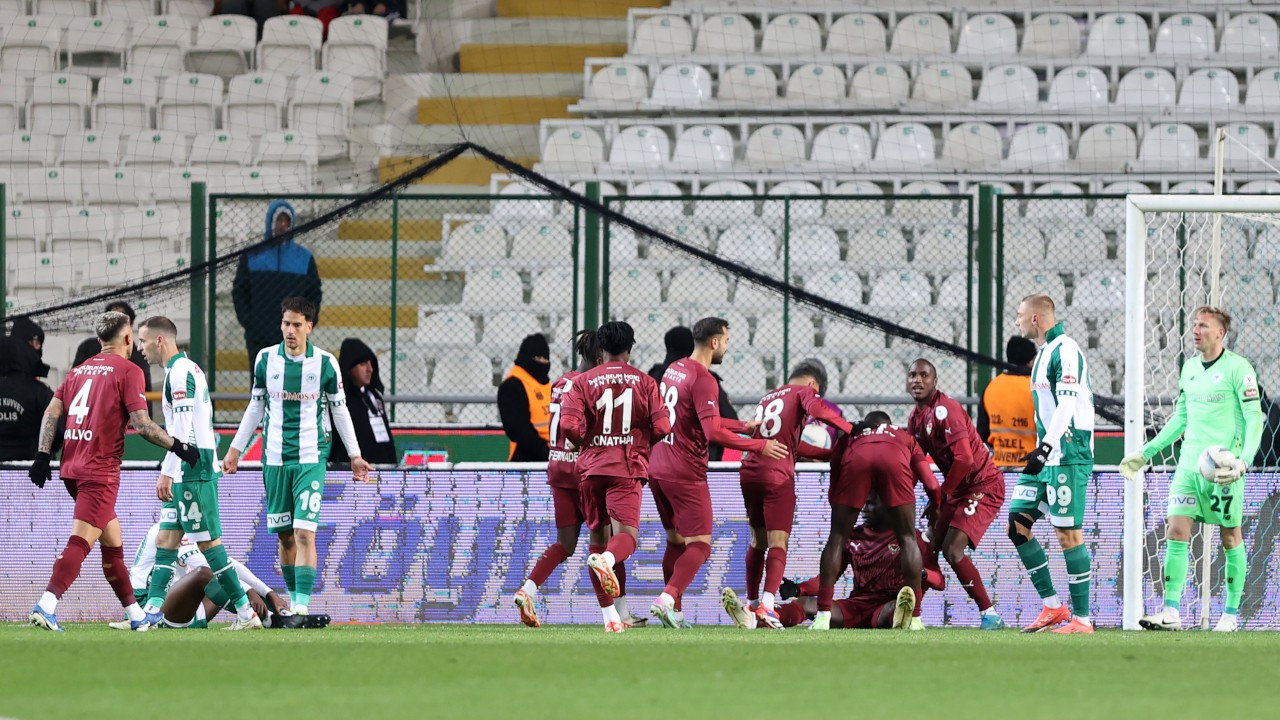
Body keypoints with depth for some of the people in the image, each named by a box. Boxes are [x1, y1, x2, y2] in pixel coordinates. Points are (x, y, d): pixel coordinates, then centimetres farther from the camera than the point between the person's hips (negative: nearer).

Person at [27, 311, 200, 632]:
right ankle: (46, 605, -29)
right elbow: (142, 424, -12)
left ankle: (135, 614, 24)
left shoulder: (80, 370, 16)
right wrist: (179, 447, -2)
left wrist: (43, 455, 10)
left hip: (71, 468, 8)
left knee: (112, 540, 17)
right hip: (100, 470, -8)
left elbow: (52, 412, 10)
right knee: (81, 542, -14)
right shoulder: (128, 371, -5)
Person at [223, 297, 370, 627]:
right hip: (275, 458, 3)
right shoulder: (265, 360, 4)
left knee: (304, 533, -14)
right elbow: (256, 406, 15)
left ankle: (302, 608, -17)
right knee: (285, 535, 6)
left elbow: (340, 410, 8)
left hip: (311, 458, -3)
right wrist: (236, 448, 15)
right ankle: (293, 601, 19)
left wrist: (355, 455, 10)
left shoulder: (325, 364, -2)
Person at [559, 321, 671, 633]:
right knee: (626, 534, -8)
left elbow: (569, 424, -10)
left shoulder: (584, 382, 3)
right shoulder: (644, 382, 3)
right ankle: (607, 560, -46)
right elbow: (662, 428, -3)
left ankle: (610, 616, 13)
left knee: (597, 536, 11)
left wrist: (584, 443, 12)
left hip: (591, 466, 2)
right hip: (627, 467, -2)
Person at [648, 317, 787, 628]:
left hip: (658, 469, 9)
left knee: (676, 541, 15)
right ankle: (667, 599, -24)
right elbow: (713, 433, -23)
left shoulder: (674, 369, 13)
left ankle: (673, 612, 12)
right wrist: (760, 446, -17)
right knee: (699, 545, -7)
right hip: (686, 474, -9)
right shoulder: (703, 380, -16)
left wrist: (743, 426, 23)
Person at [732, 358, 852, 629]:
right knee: (778, 543, -8)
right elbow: (817, 410, -17)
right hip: (777, 475, -7)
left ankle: (752, 602, 26)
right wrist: (852, 430, -13)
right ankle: (767, 604, -22)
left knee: (759, 540, 20)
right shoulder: (804, 391, 6)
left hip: (750, 471, 7)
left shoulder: (766, 398, 27)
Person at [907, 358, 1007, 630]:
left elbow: (964, 459, -25)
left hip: (984, 486, -9)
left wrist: (940, 498, -17)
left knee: (953, 550, -20)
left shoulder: (945, 410, -19)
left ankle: (990, 614, -15)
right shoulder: (916, 418, 10)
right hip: (958, 490, 9)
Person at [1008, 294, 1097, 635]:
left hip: (1068, 456, -10)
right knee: (1017, 523, 5)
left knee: (1068, 532, -9)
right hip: (1047, 456, 10)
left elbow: (1067, 404, -21)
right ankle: (1052, 607, 8)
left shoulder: (1065, 351, -12)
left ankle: (1082, 618, -6)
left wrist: (1045, 448, -27)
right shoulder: (1043, 354, 18)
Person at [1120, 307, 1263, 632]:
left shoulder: (1238, 368, -7)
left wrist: (1244, 461, -22)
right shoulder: (1189, 367, 13)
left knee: (1230, 537, 3)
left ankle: (1231, 613, 13)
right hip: (1189, 461, 6)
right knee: (1176, 532, -6)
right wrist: (1146, 452, 20)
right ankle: (1170, 612, -10)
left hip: (1223, 465, -6)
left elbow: (1254, 419, -9)